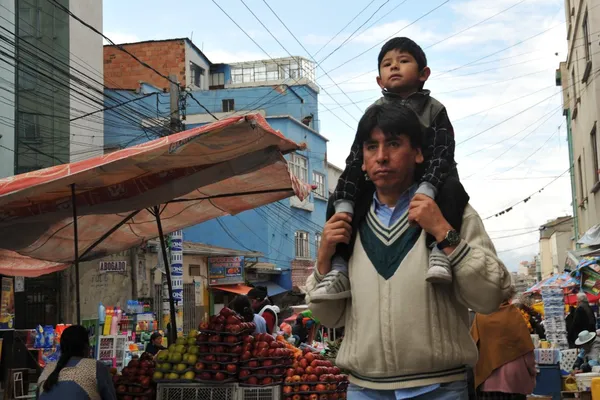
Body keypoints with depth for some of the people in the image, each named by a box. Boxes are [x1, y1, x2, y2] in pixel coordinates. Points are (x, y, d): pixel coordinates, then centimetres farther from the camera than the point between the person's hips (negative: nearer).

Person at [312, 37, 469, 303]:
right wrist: (344, 206, -20)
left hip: (426, 184, -3)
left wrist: (426, 190, -37)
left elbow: (441, 155, -15)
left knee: (451, 188, -34)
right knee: (336, 201, -15)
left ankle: (439, 251, -42)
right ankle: (339, 270, -21)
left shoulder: (434, 110, -1)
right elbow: (356, 160, -5)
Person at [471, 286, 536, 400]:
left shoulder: (480, 316, -4)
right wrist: (532, 374, 5)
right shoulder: (514, 314, -9)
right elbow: (526, 348, -7)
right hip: (513, 379, -2)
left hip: (486, 380, 2)